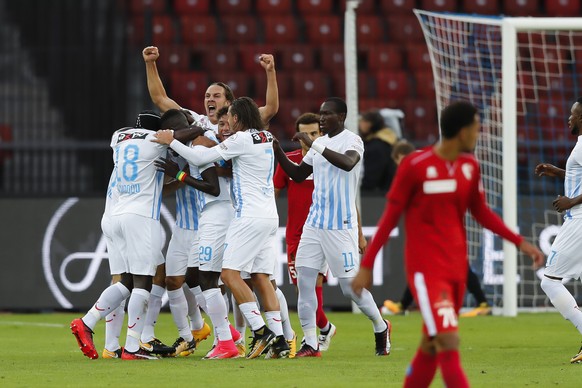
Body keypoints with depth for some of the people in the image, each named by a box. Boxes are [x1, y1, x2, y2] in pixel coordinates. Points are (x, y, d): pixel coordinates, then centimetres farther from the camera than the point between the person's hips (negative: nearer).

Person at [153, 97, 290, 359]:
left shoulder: (242, 139, -9)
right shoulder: (265, 138, 15)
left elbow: (201, 158, -9)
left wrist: (171, 141, 1)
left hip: (250, 217, -9)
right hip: (269, 217, 9)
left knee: (230, 273, -8)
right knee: (261, 278, 7)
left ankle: (260, 330, -15)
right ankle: (279, 341, 0)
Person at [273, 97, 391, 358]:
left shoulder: (352, 141, -9)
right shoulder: (320, 143, 13)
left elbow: (347, 163, -31)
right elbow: (298, 175, 21)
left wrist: (314, 145, -34)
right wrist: (278, 152, 7)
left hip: (341, 226, -7)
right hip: (314, 223, 7)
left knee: (350, 286, -2)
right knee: (304, 281, -4)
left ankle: (380, 328, 23)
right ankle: (310, 344, 0)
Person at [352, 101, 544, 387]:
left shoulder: (470, 166, 6)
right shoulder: (414, 166, -12)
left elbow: (481, 212, 18)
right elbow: (390, 217, -6)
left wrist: (520, 242, 11)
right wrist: (366, 266, -5)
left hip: (456, 267, 7)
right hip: (425, 270, -7)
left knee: (430, 348, 12)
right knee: (449, 343, -17)